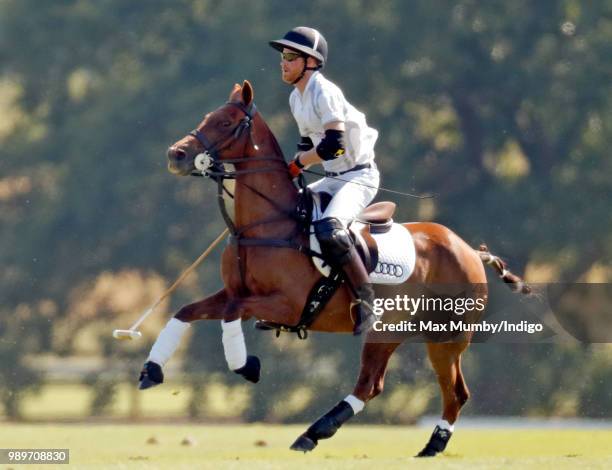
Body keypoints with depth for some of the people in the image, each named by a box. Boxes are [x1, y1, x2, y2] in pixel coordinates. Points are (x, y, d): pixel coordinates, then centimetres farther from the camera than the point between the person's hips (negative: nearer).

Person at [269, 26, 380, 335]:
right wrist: (290, 169, 5)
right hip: (332, 179, 10)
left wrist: (298, 163, -14)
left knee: (328, 230, -33)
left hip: (359, 176, -10)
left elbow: (335, 144, -26)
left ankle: (366, 301, -25)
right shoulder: (297, 98, 10)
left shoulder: (324, 93, -18)